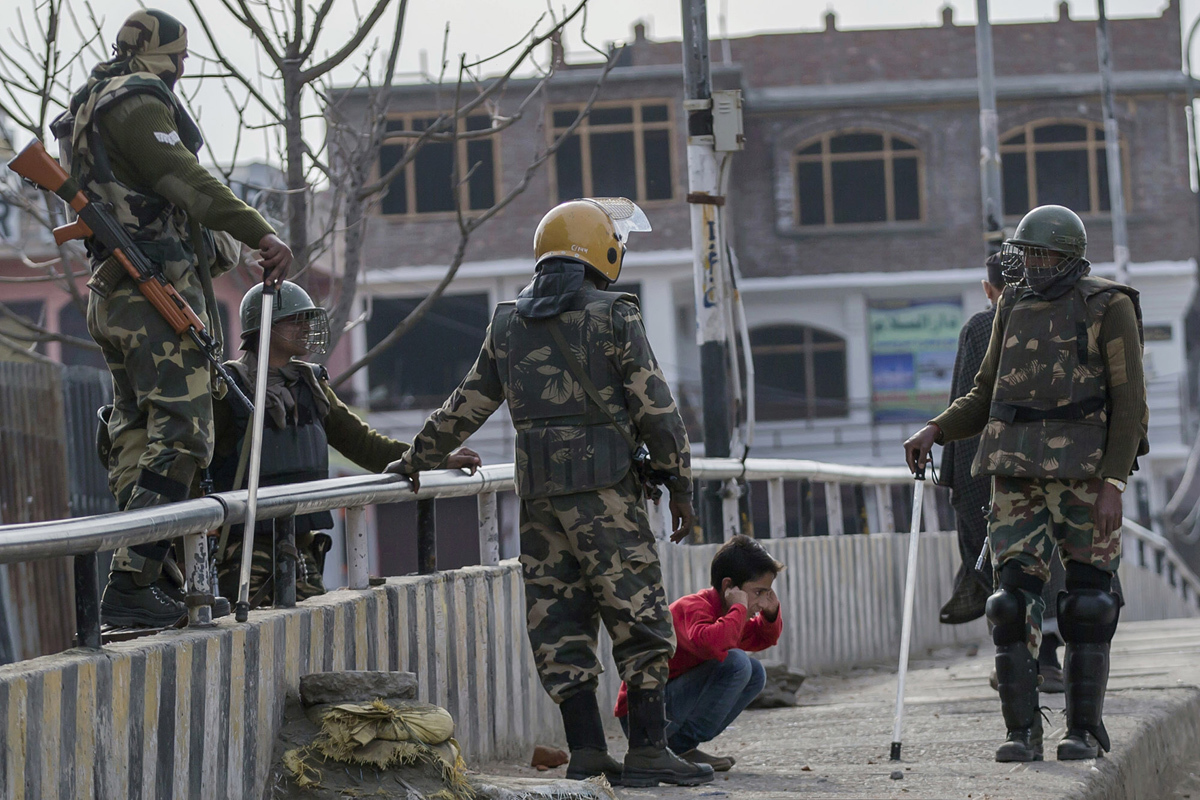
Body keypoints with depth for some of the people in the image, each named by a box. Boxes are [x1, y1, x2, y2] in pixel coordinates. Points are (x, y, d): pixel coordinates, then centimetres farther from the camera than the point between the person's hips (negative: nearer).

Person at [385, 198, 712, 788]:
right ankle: (647, 751, -4)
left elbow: (466, 406, 18)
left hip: (538, 490, 5)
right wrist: (679, 485, 2)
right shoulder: (614, 318, -2)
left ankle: (586, 750, 4)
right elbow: (656, 409, -5)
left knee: (557, 619, 7)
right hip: (604, 488, -5)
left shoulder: (507, 324, 13)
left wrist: (417, 459, 30)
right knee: (638, 617, -1)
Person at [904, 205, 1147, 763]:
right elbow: (986, 394, 20)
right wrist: (934, 431, 4)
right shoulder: (1014, 307, 12)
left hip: (1085, 469, -4)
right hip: (1018, 471, 4)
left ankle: (1085, 729, 7)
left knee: (1086, 600, -1)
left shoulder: (1109, 308, -3)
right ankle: (1022, 730, 0)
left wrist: (1113, 483, -14)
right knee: (1015, 594, -3)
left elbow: (1129, 403, -6)